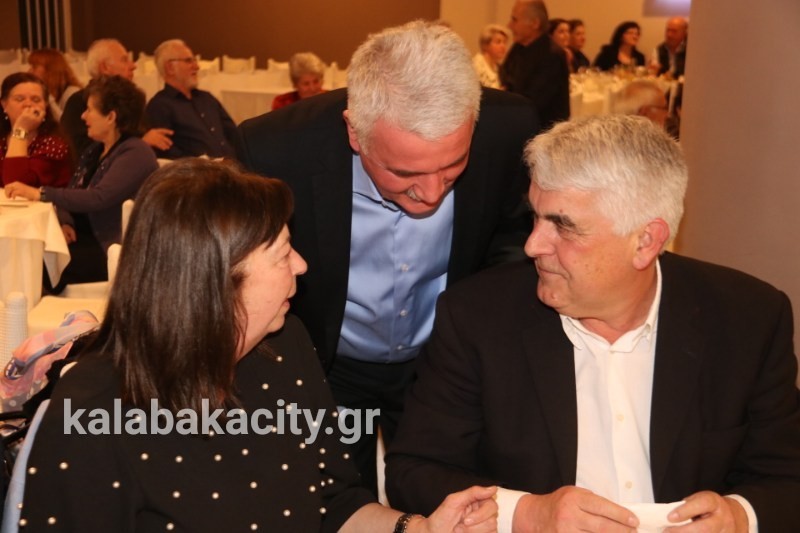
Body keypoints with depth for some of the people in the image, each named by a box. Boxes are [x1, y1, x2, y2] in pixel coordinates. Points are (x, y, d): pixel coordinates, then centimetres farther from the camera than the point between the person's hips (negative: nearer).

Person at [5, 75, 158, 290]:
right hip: (84, 239, 8)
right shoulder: (94, 151, 16)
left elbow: (98, 198, -24)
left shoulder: (135, 154, -12)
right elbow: (71, 194, 14)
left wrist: (39, 193, -24)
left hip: (113, 249, -7)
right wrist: (65, 223, -8)